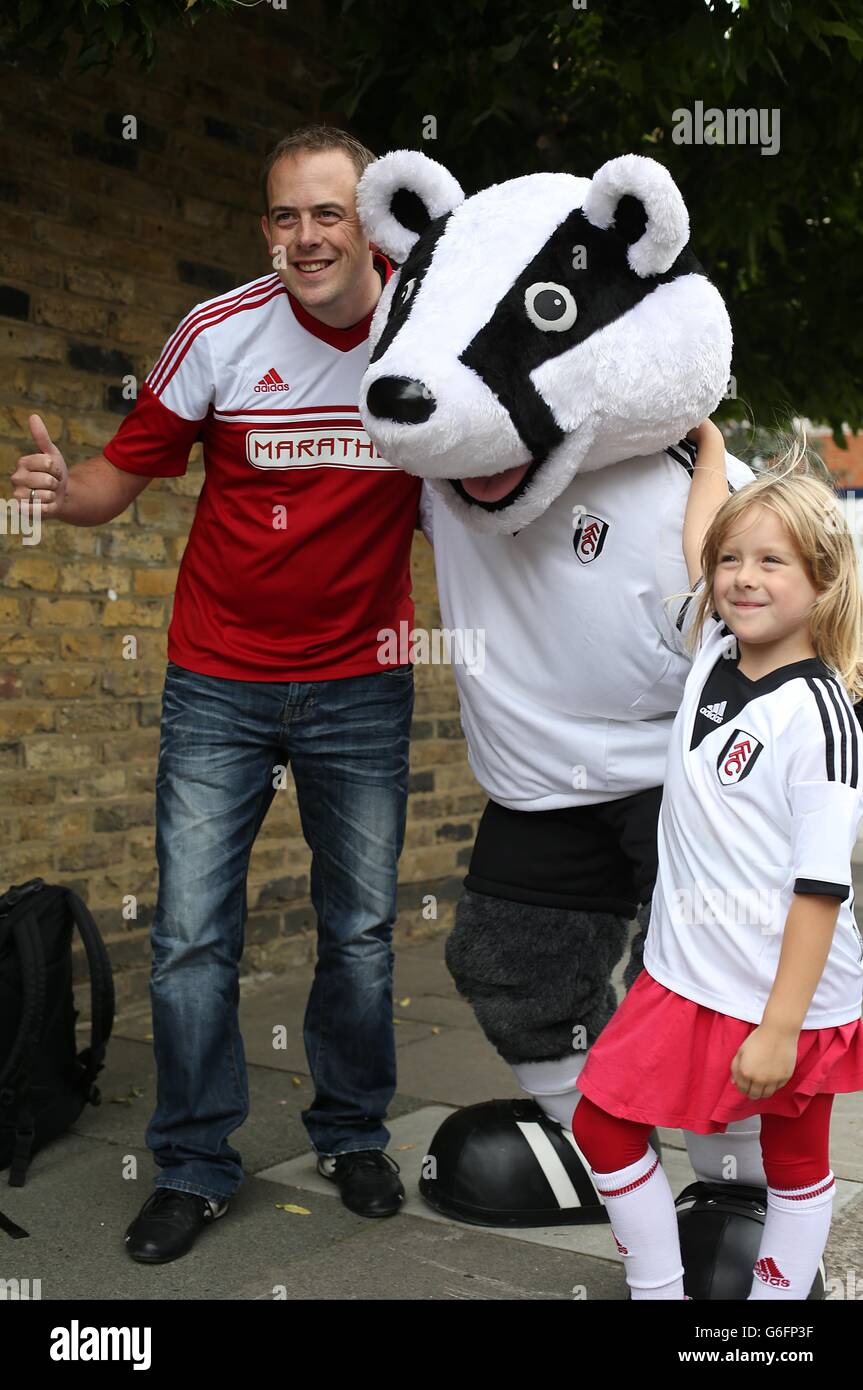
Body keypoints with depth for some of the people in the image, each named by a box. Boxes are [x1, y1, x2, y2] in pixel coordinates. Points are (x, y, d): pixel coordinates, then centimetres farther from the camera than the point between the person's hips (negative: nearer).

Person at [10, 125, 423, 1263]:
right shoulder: (219, 334, -9)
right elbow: (127, 473, -2)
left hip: (361, 686, 1)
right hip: (219, 683, -1)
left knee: (361, 929, 11)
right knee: (192, 934, 0)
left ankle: (353, 1134, 33)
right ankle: (194, 1167, 19)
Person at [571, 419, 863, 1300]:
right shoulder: (715, 651, 0)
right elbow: (698, 541, 16)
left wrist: (781, 1026, -21)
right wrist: (707, 437, 23)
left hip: (790, 996, -7)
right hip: (689, 976, 7)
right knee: (603, 1122, 9)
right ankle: (658, 1291, 26)